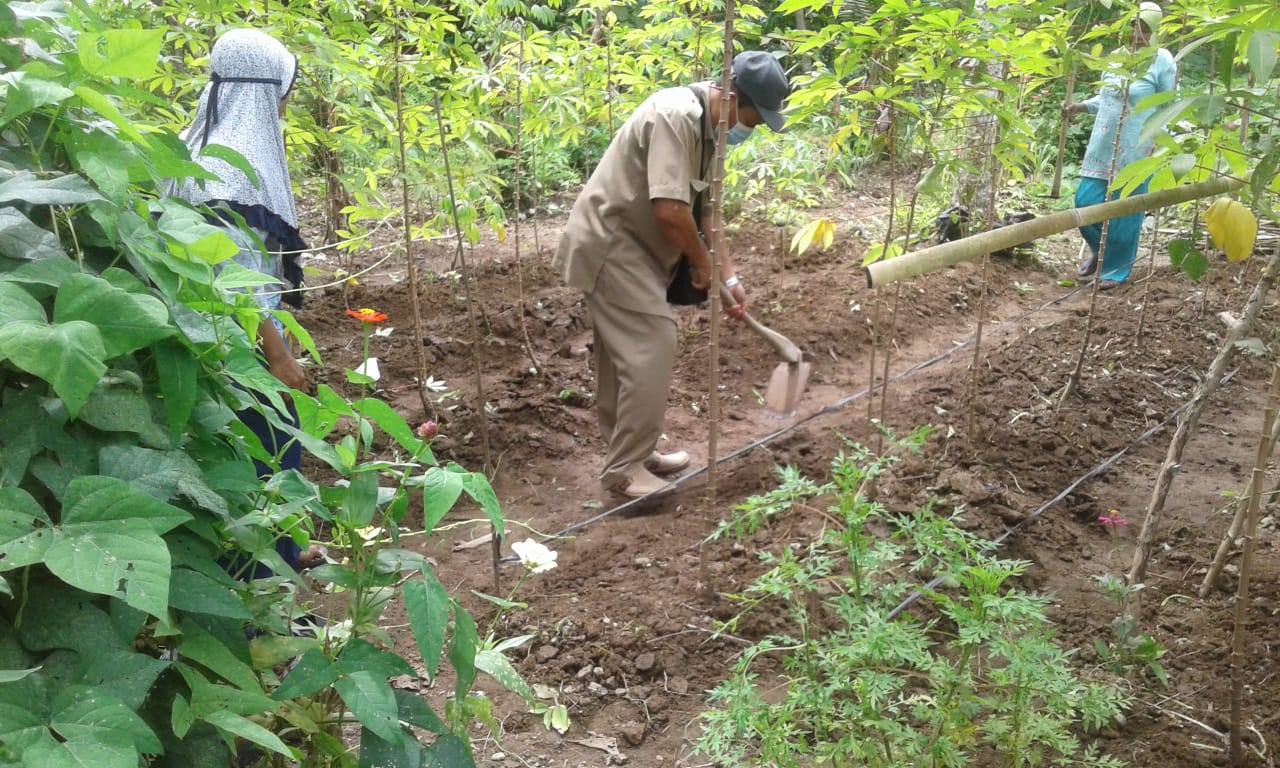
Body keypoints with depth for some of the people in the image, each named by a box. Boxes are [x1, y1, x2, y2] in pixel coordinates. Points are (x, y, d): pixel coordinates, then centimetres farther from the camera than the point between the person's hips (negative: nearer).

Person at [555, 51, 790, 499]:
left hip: (623, 247, 10)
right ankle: (624, 469, -2)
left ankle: (628, 455, 27)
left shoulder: (706, 127, 9)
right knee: (652, 349, -11)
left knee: (628, 352, 15)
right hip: (609, 245, -10)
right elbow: (670, 210, -29)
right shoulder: (674, 116, -22)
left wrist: (728, 276, 11)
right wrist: (702, 262, -12)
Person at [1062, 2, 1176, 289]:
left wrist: (1156, 144, -17)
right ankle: (1100, 252, 29)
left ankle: (1117, 269, 15)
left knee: (1124, 212, 1)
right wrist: (1078, 107, 6)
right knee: (1086, 202, 5)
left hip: (1135, 151, -6)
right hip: (1102, 147, 6)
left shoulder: (1162, 61, -7)